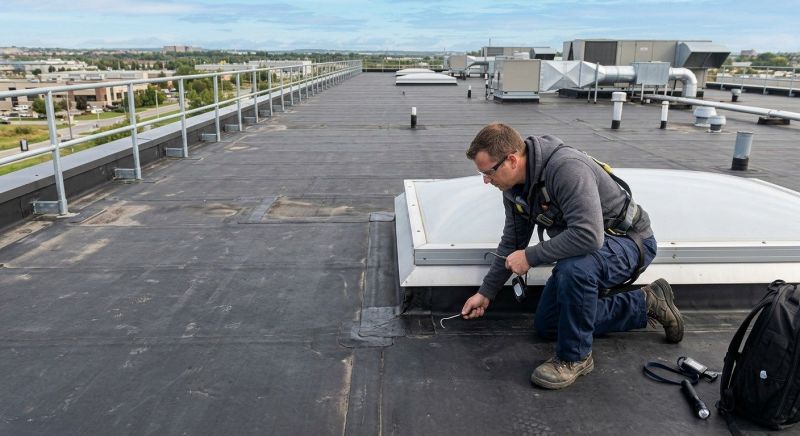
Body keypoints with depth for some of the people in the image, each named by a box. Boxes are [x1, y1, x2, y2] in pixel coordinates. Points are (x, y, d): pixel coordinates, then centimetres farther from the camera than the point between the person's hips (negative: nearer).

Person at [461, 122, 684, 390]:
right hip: (581, 248, 9)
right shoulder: (514, 186, -6)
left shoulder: (567, 168, -34)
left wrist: (530, 257, -31)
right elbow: (512, 243, 6)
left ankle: (575, 358, -15)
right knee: (547, 326, 9)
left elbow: (589, 236, -43)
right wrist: (486, 293, 8)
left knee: (573, 268, -41)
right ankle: (645, 304, 17)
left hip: (629, 240, -9)